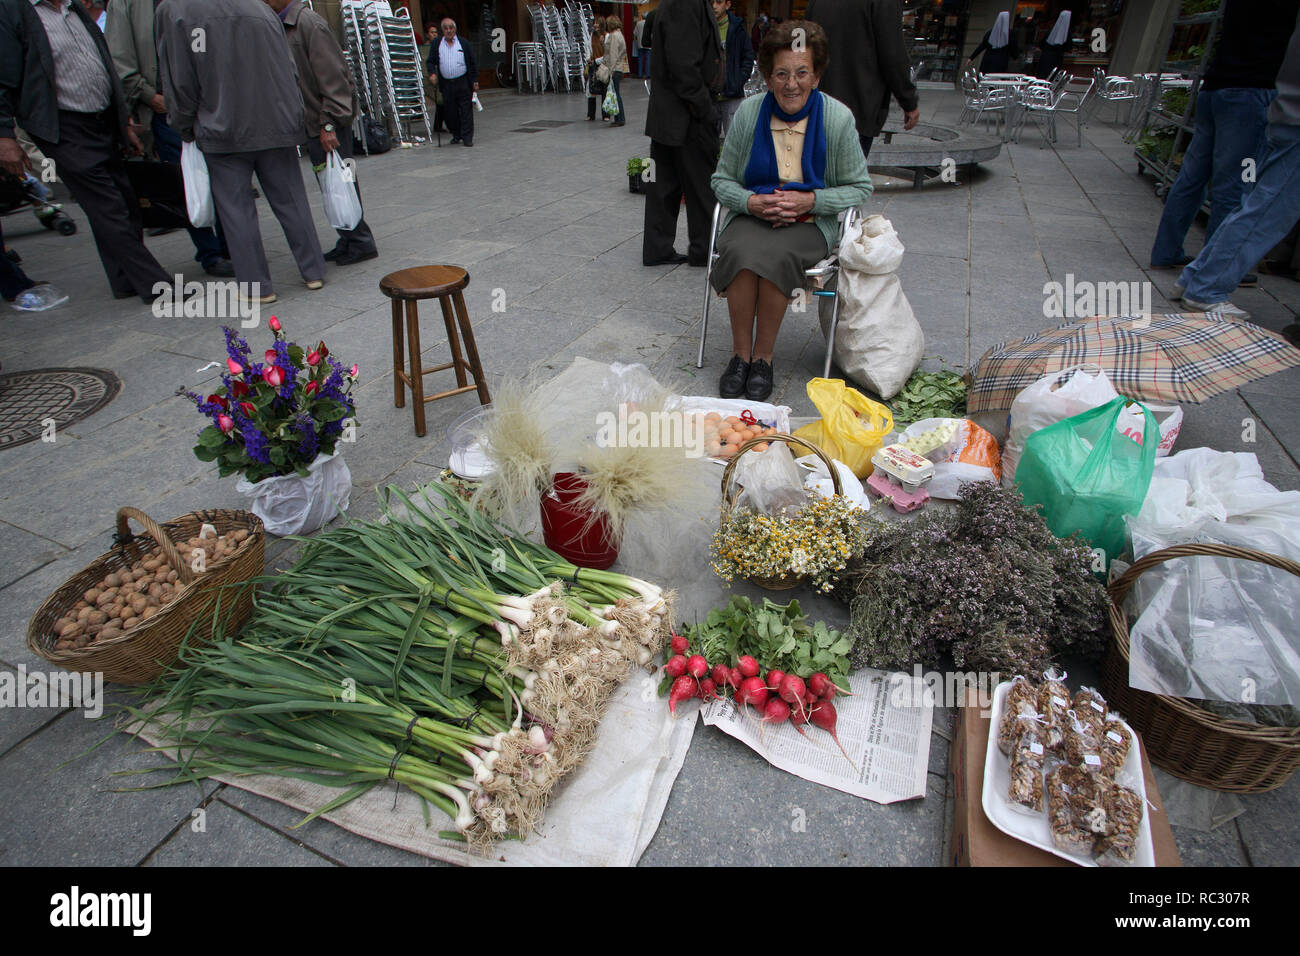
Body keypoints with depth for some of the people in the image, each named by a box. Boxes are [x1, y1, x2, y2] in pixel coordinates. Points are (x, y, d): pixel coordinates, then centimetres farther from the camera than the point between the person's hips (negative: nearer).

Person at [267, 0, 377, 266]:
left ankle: (360, 243, 2)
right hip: (312, 124, 9)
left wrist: (328, 123, -20)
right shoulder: (282, 26, 16)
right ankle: (348, 242, 17)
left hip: (328, 125, -9)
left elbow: (333, 77, -17)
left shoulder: (309, 23, -11)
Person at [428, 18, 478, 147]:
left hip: (463, 82, -2)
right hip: (446, 84, 2)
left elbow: (473, 63, 7)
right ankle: (456, 135, 19)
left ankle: (467, 137, -1)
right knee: (449, 111, 5)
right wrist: (432, 73, -11)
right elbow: (431, 61, 8)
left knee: (466, 110, -5)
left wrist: (475, 81, 1)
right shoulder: (436, 45, 8)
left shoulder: (464, 43, 6)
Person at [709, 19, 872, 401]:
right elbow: (722, 179, 8)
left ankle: (763, 357, -18)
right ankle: (740, 354, -19)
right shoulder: (750, 112, 1)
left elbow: (859, 187, 4)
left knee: (775, 255, -35)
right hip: (751, 215, 2)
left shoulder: (837, 117, -3)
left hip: (811, 223, -1)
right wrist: (751, 202, -13)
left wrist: (811, 200, -12)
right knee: (740, 251, -33)